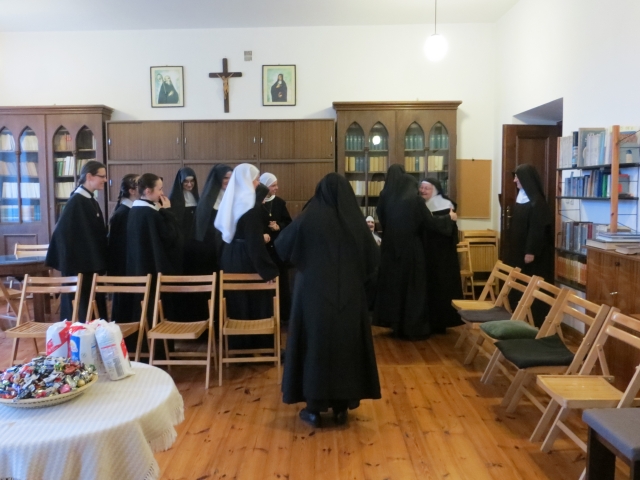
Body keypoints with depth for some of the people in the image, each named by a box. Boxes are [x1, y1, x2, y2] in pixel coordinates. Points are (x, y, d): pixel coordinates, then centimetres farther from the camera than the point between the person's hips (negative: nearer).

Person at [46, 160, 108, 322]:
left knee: (95, 309, 12)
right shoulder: (76, 202, -15)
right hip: (79, 266, -9)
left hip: (92, 265, 9)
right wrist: (69, 264, -19)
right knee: (81, 311, -3)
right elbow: (62, 232, -20)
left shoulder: (92, 202, 11)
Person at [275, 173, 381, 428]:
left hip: (314, 293, -2)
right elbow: (374, 258, 2)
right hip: (350, 295, 2)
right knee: (346, 344, 12)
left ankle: (315, 408, 14)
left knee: (315, 345, 8)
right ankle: (342, 406, 19)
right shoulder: (355, 220, -4)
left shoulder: (309, 217, -8)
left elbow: (281, 246, 0)